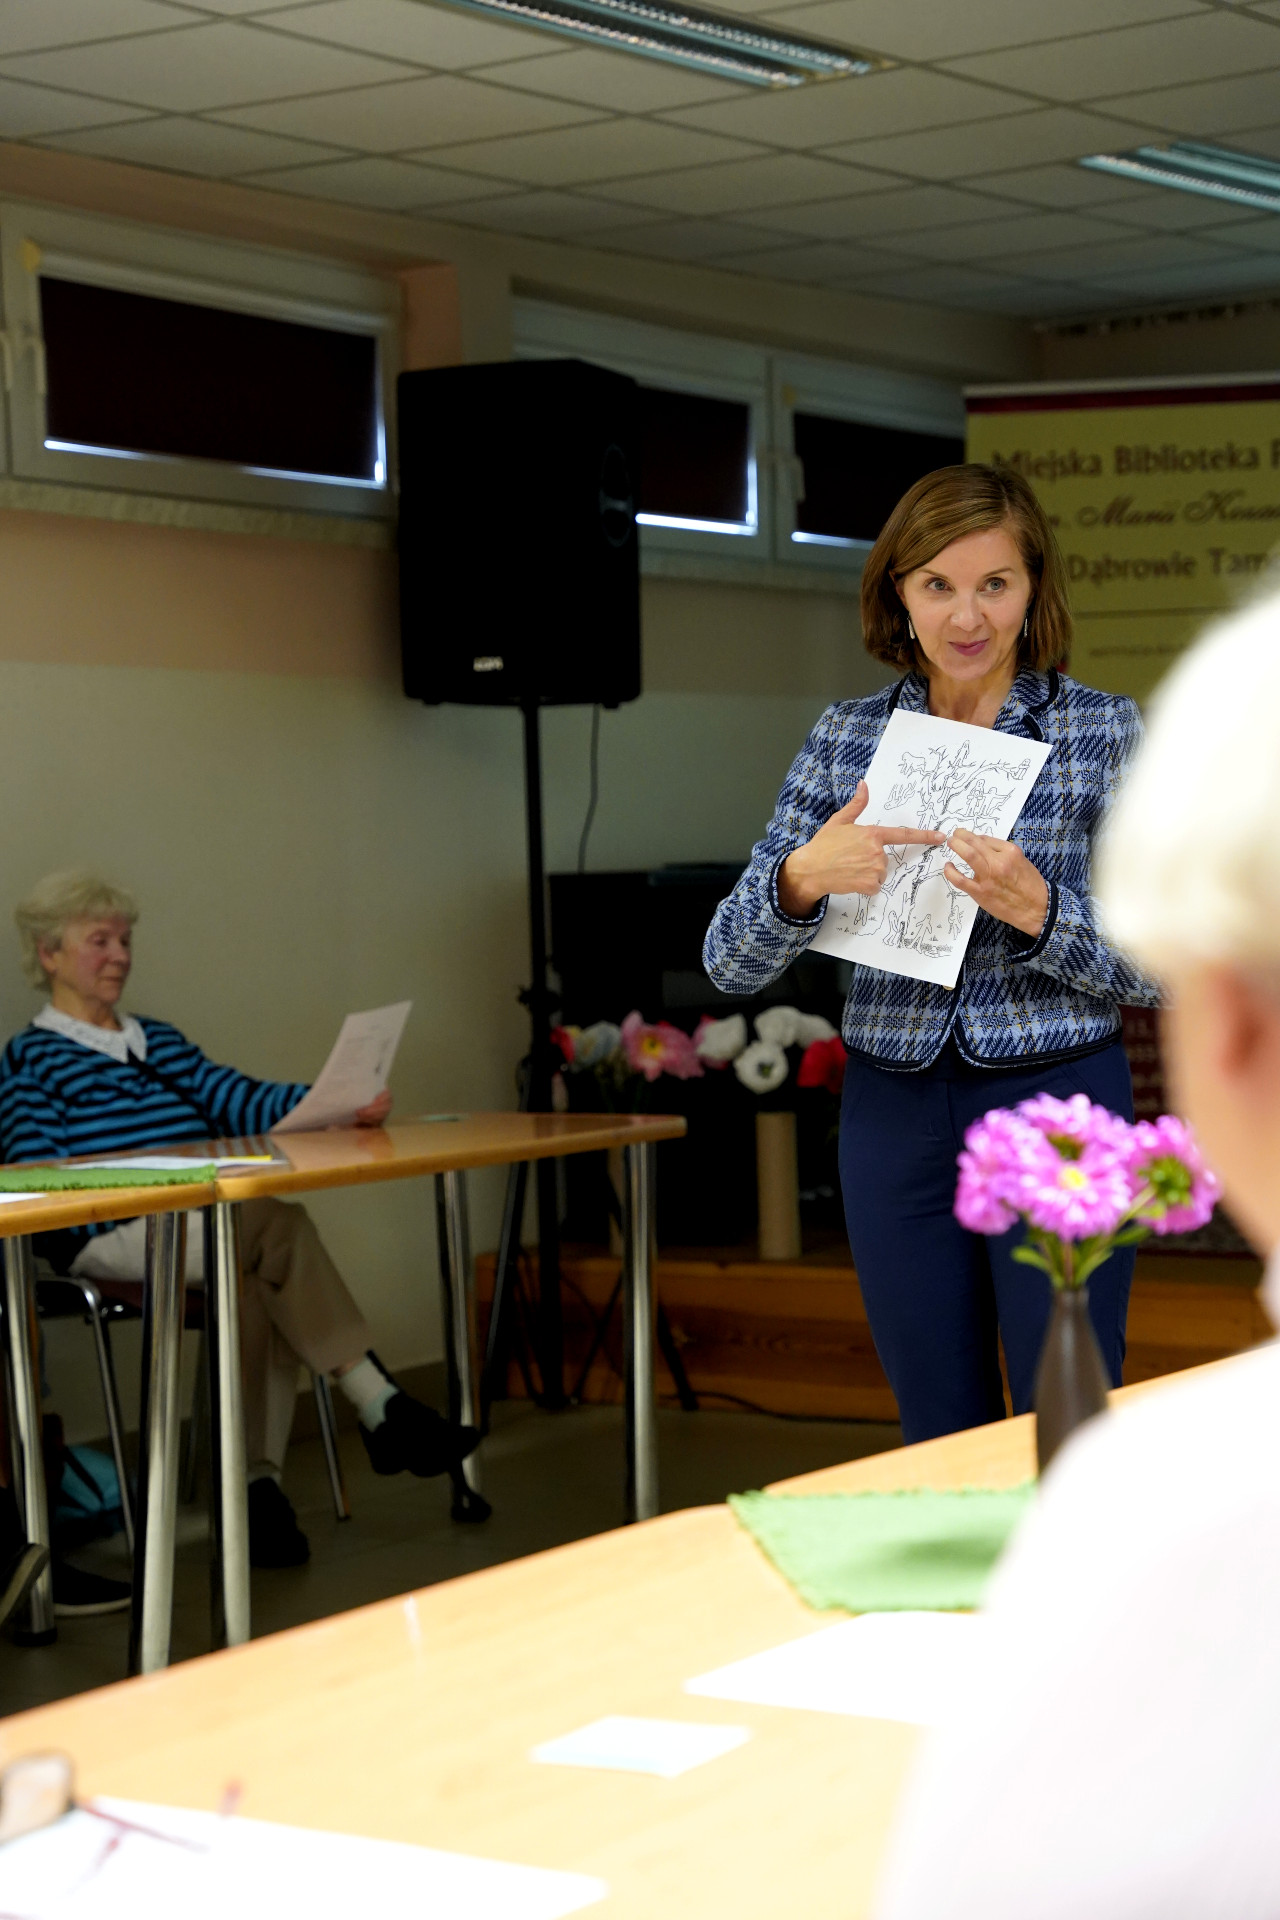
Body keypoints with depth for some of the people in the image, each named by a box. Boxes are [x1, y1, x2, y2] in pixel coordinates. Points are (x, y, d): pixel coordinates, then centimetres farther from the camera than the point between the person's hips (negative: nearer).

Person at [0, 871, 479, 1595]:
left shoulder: (160, 1041, 27)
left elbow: (241, 1099, 11)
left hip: (212, 1231, 6)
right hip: (112, 1242, -6)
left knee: (263, 1281, -29)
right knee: (278, 1224, -29)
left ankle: (258, 1483, -26)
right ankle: (380, 1406, -29)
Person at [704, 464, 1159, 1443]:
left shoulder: (1104, 730, -2)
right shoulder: (847, 739, 5)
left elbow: (1161, 970, -4)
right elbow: (733, 963, 0)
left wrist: (1036, 909, -21)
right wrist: (803, 878, -20)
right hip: (894, 1115, 3)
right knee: (941, 1440, 10)